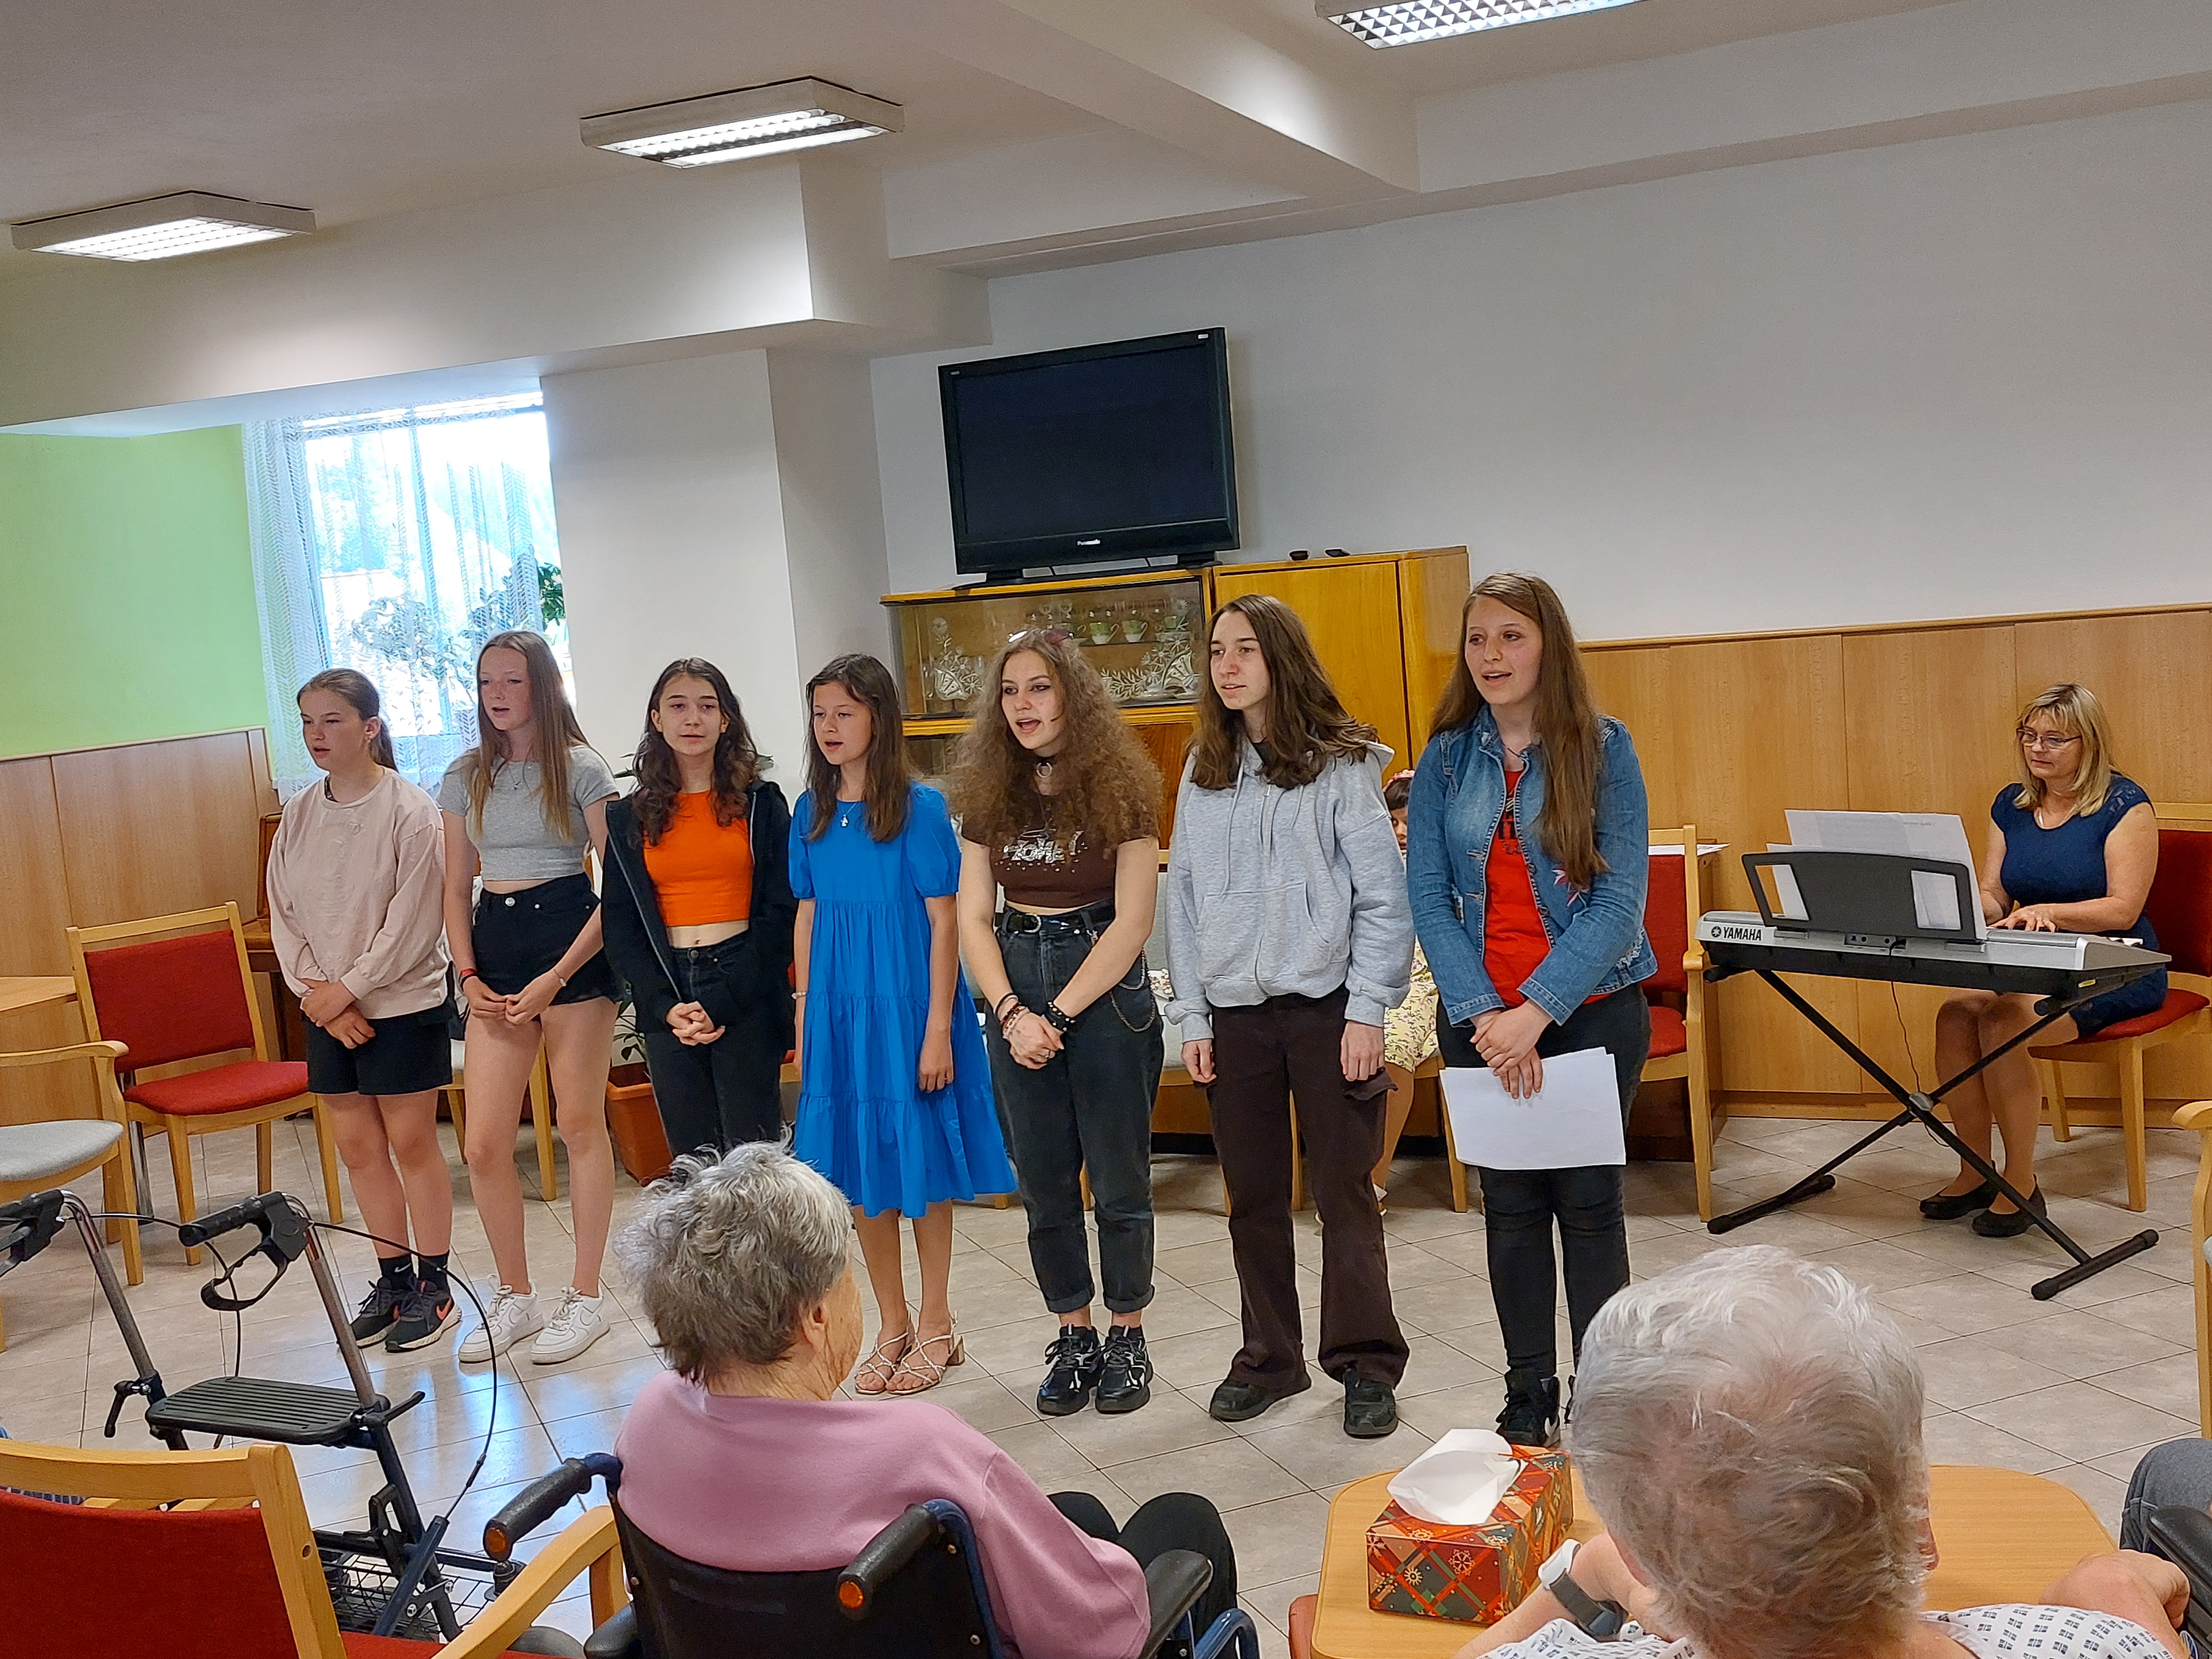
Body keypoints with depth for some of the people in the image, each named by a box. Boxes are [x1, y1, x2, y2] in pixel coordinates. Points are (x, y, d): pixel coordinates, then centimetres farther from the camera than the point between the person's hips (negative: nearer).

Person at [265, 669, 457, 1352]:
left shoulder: (409, 810, -11)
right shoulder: (298, 815, 5)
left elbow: (413, 921, -15)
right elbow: (284, 916, 5)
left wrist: (346, 989, -15)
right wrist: (316, 993, -8)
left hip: (402, 1001, -5)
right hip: (328, 1008, 6)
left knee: (411, 1141, 1)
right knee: (357, 1145, 10)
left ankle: (433, 1287, 12)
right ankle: (393, 1278, 23)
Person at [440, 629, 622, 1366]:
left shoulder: (581, 769, -3)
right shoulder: (466, 778, 11)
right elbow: (455, 889, 15)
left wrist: (557, 977, -15)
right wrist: (469, 975, 0)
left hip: (572, 941, -4)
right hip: (495, 946, 5)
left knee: (580, 1123, 2)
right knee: (484, 1144, 0)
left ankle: (584, 1299, 15)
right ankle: (515, 1297, 18)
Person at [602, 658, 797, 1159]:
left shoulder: (761, 804, 3)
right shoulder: (629, 816, 9)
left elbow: (781, 912, -2)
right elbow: (619, 925, 8)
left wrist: (721, 1002, -11)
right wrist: (666, 1005, -6)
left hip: (746, 995, -2)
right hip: (667, 997, 3)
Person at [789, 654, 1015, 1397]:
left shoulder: (919, 807, -10)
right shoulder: (812, 812, 5)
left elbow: (945, 924, -10)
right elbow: (809, 918, 11)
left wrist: (938, 1030, -14)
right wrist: (804, 1021, 9)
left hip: (907, 1003, -5)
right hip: (838, 1007, 5)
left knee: (921, 1163, 5)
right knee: (860, 1171, 10)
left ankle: (937, 1326, 21)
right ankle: (892, 1327, 25)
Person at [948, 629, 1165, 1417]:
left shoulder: (1118, 787, -7)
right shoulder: (988, 794, 5)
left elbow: (1133, 920, -10)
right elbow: (974, 918, 3)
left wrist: (1060, 1014, -13)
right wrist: (1012, 1013, -11)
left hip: (1105, 987, -4)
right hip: (1016, 992, 4)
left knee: (1118, 1177, 5)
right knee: (1044, 1181, 10)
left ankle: (1128, 1336, 20)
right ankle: (1074, 1336, 23)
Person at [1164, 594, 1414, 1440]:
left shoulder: (1341, 765, -4)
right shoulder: (1204, 773, 9)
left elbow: (1383, 895, -6)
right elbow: (1184, 900, 10)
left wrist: (1367, 1011, -11)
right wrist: (1193, 1017, 4)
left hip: (1324, 1006, -4)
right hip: (1235, 1014, 4)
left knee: (1344, 1193, 2)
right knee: (1253, 1198, 12)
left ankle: (1365, 1366, 15)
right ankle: (1270, 1358, 26)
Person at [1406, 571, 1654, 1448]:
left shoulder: (1602, 749, -5)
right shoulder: (1446, 759, 2)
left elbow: (1621, 897, -11)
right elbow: (1427, 898, -2)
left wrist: (1538, 1010, -19)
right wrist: (1484, 1015, -14)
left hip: (1591, 1008, -2)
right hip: (1479, 1017, 2)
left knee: (1588, 1202, 5)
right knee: (1510, 1203, 9)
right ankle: (1528, 1398, 22)